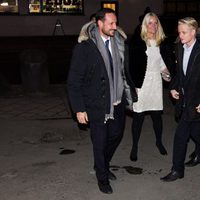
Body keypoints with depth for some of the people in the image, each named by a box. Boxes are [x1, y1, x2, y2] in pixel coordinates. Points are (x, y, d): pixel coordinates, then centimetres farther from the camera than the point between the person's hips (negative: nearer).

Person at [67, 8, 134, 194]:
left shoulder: (118, 42, 1)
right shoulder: (84, 47, -14)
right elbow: (74, 81, -11)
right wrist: (79, 109, -14)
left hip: (117, 102, 5)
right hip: (97, 105, -5)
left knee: (116, 135, 18)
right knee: (100, 142, 8)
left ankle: (103, 164, 46)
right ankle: (102, 177, 32)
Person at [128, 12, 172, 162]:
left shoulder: (162, 44, 6)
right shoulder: (137, 43, -6)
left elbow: (163, 62, 15)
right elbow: (132, 66, -7)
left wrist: (166, 72, -6)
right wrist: (133, 86, -12)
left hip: (156, 83, 4)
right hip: (141, 83, -4)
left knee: (157, 114, 13)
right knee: (138, 116, 1)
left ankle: (159, 142, 33)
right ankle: (135, 147, 14)